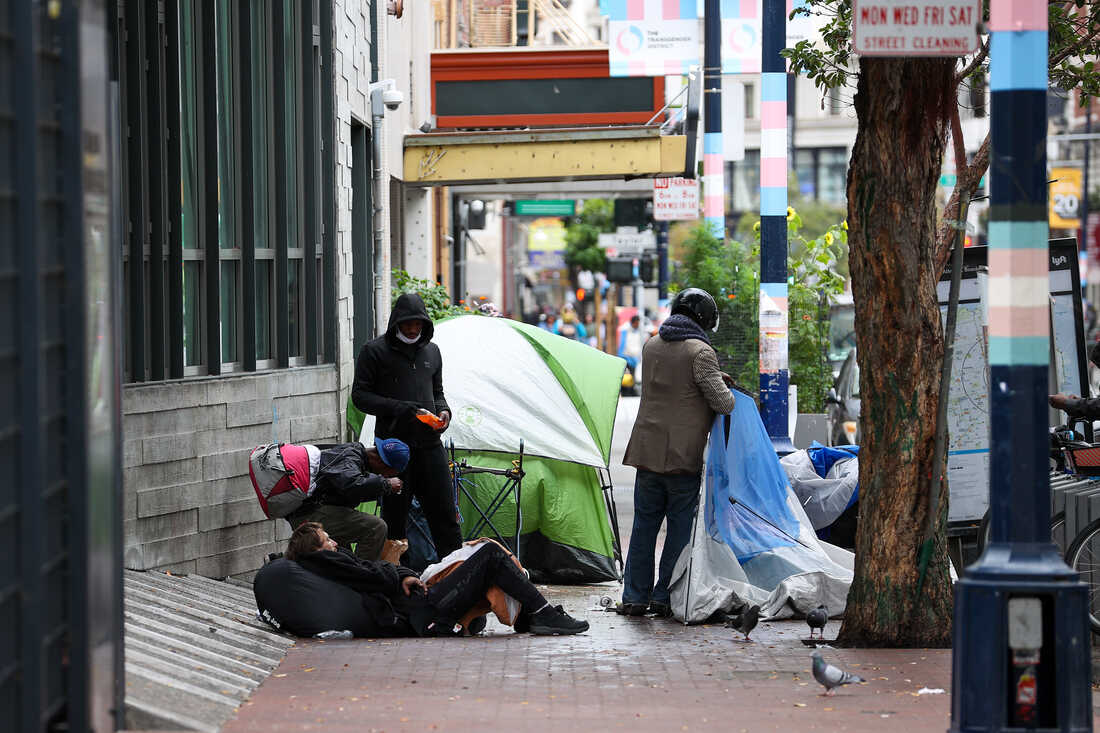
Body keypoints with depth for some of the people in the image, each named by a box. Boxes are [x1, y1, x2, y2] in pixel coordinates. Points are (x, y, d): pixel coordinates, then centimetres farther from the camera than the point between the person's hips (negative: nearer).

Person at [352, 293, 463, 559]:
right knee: (394, 517, -1)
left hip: (429, 445, 4)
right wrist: (404, 410, -15)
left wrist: (443, 411, 2)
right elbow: (360, 396, -5)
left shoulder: (431, 352, 16)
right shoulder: (374, 351, -1)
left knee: (444, 513, 3)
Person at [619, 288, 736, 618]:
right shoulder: (700, 352, -11)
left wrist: (713, 377, 22)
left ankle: (634, 597, 12)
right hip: (684, 454, -6)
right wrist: (723, 387, 10)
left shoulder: (651, 346, 10)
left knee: (644, 523, 11)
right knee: (680, 526, 4)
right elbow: (723, 403, -13)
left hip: (647, 451, 6)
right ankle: (664, 597, 4)